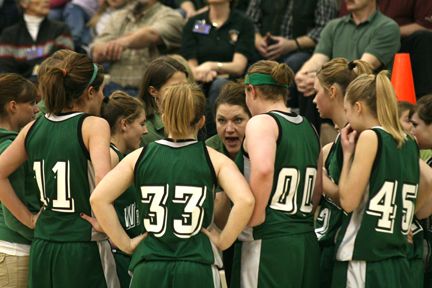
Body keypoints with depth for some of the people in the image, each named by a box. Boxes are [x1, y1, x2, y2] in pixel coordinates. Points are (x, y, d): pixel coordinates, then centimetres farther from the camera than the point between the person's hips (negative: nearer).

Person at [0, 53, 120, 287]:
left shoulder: (33, 129, 8)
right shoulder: (93, 125, -8)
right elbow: (103, 179, -23)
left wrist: (29, 219, 13)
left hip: (42, 249, 6)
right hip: (84, 249, -6)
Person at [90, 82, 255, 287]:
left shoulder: (140, 157, 7)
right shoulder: (213, 159, 2)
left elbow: (98, 198, 0)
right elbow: (245, 200, -13)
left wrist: (125, 243, 6)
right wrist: (223, 241, -1)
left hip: (148, 268, 2)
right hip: (196, 267, -2)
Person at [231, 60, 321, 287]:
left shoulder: (262, 122, -7)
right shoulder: (308, 128, 17)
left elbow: (263, 169, -26)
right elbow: (318, 188, 21)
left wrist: (255, 218, -16)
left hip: (267, 243, -8)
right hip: (306, 242, 8)